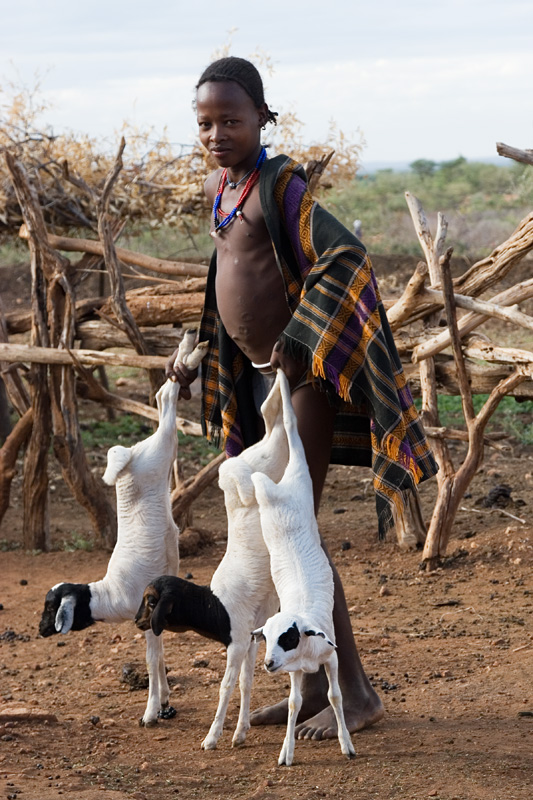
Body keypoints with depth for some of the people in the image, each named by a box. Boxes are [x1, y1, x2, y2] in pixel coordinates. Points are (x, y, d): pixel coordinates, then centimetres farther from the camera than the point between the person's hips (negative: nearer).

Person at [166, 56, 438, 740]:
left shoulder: (281, 184, -15)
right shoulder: (218, 188, 11)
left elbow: (343, 259, -25)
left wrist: (293, 347, -28)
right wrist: (198, 356, 18)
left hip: (310, 374, -9)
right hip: (263, 376, 9)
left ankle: (356, 691, -3)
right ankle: (314, 684, 20)